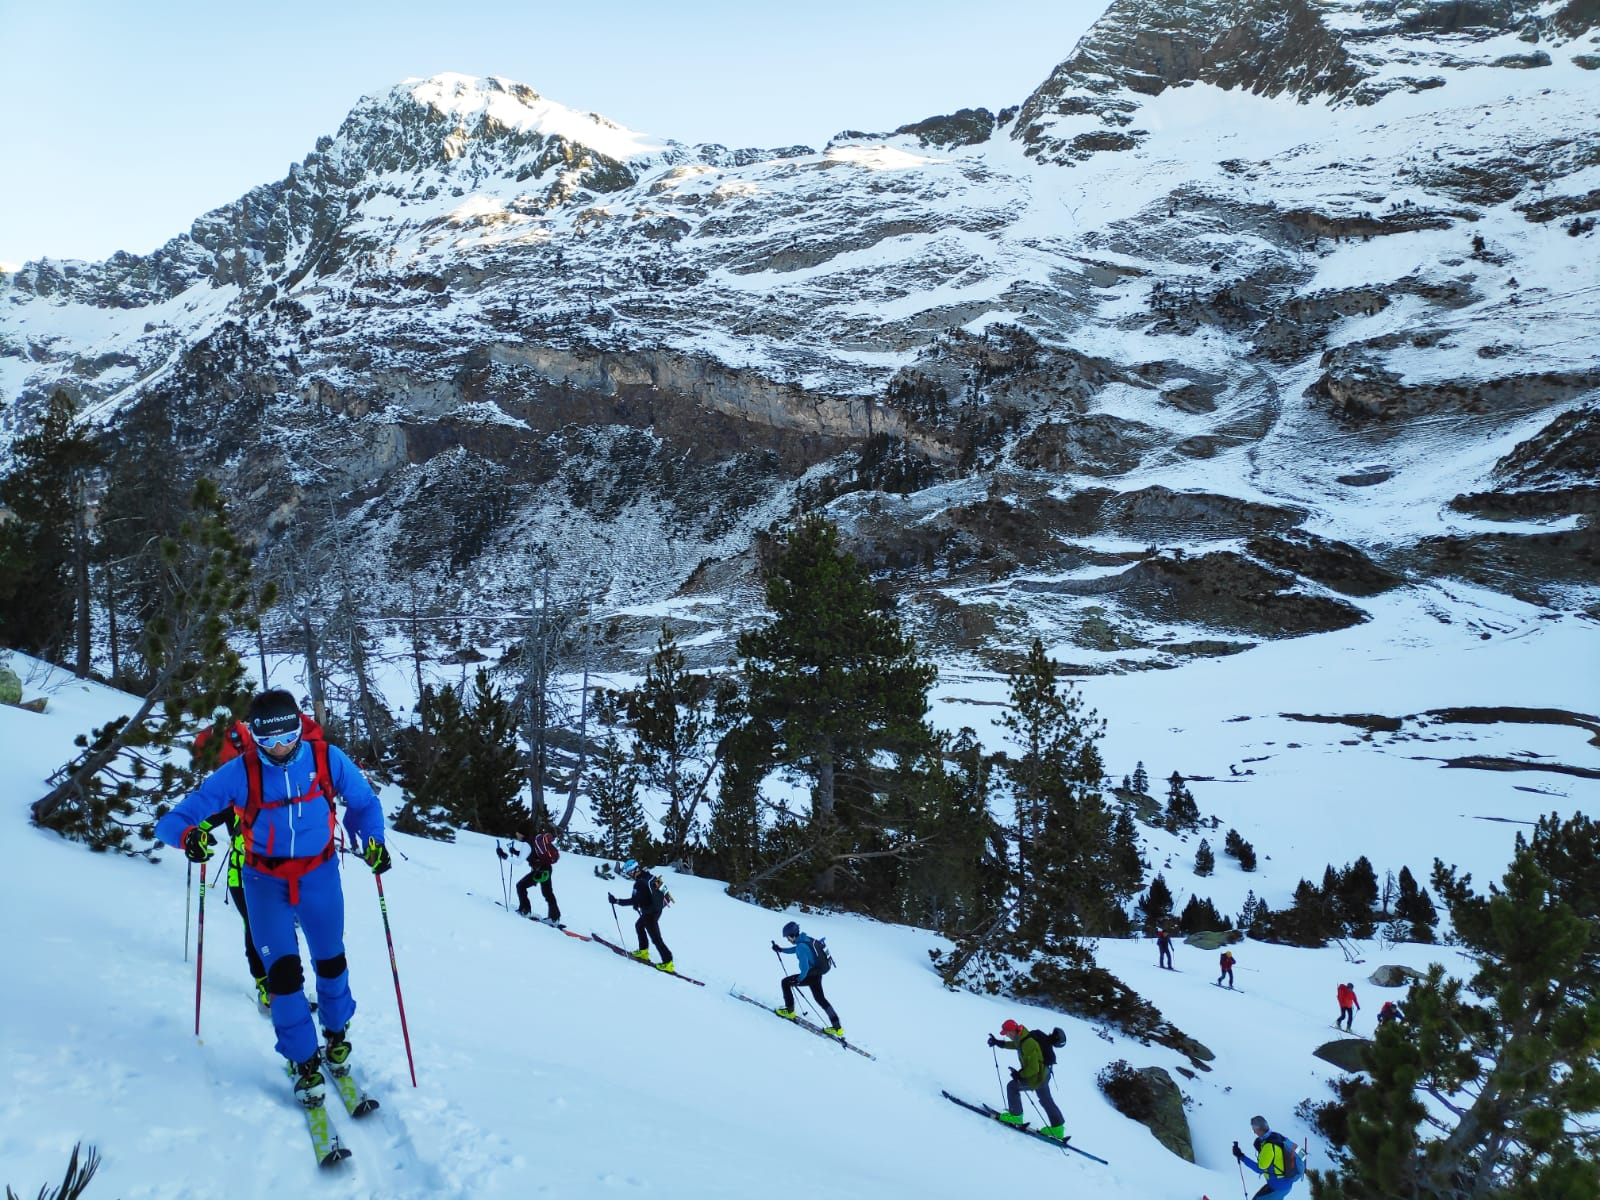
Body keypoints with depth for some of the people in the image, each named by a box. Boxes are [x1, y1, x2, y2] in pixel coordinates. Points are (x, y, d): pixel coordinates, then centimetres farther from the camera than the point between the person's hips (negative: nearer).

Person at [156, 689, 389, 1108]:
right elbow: (176, 818, -20)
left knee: (330, 960, 15)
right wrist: (186, 834, -43)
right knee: (282, 969, -8)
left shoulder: (328, 759, -17)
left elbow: (363, 801, -1)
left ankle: (337, 1033, 42)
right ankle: (305, 1063, 9)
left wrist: (372, 839, -19)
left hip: (319, 874, 1)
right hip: (265, 880, -1)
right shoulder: (240, 772, -20)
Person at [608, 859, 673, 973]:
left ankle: (667, 962, 2)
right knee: (639, 925, 27)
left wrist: (616, 901, -25)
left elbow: (634, 901, -28)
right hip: (658, 908, 9)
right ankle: (643, 952, 35)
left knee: (655, 938, -1)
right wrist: (637, 902, 18)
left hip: (651, 913, -9)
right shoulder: (648, 876, 0)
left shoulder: (639, 883, -26)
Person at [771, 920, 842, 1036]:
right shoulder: (806, 939, 3)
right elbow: (795, 949, 24)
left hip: (810, 976, -9)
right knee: (820, 998, 19)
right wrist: (781, 949, 21)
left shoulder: (801, 946, -26)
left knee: (785, 982, 8)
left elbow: (804, 966, -28)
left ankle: (789, 1011, 20)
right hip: (818, 973, 9)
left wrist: (799, 978, -13)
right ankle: (837, 1027, 19)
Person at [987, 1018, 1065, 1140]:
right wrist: (999, 1043, 16)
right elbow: (1016, 1044, 20)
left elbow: (1033, 1068, -30)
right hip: (1044, 1073, 9)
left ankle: (1015, 1116, 23)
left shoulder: (1028, 1044, -33)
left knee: (1012, 1087, 8)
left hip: (1036, 1078, -9)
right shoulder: (1024, 1036, -4)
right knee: (1046, 1100, 20)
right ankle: (1057, 1128, 29)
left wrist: (1019, 1075, -16)